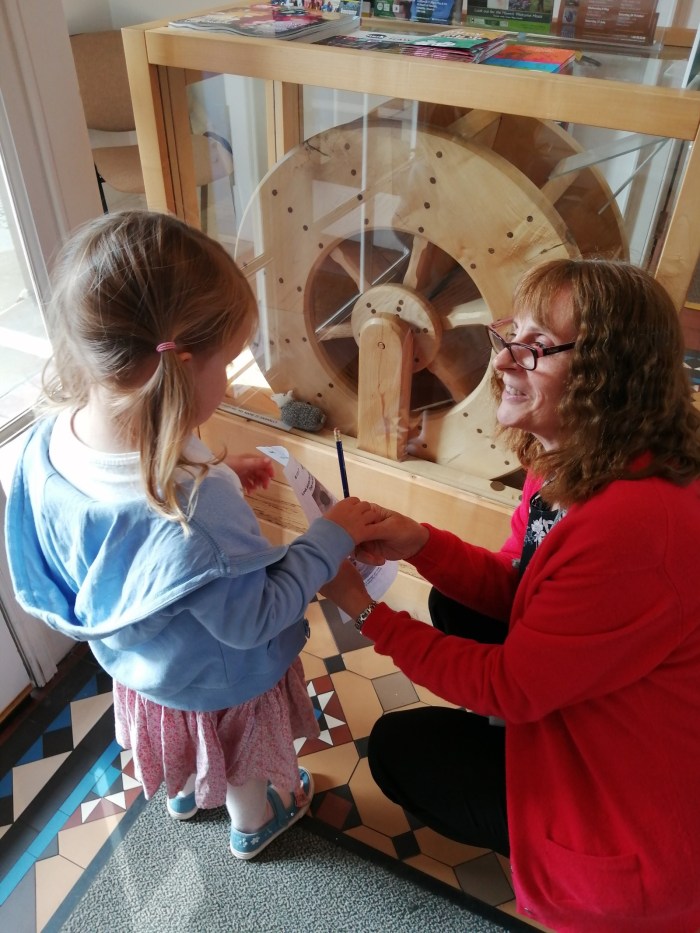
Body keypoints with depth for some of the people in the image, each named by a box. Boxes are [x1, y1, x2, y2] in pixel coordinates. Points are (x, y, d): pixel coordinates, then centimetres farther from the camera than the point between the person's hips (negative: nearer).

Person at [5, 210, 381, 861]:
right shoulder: (195, 514, -47)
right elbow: (251, 620, -30)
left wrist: (218, 479, -6)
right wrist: (330, 539, -22)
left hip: (139, 663, 6)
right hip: (222, 683, -6)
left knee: (184, 738, 39)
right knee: (242, 765, 30)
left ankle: (184, 795, 70)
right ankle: (253, 825, 61)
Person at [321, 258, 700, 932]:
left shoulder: (636, 524, -36)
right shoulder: (569, 469, -7)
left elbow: (510, 687, -26)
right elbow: (512, 585, 3)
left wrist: (365, 611, -20)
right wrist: (418, 542, -14)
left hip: (634, 815, -8)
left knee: (398, 748, 5)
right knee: (455, 606, 11)